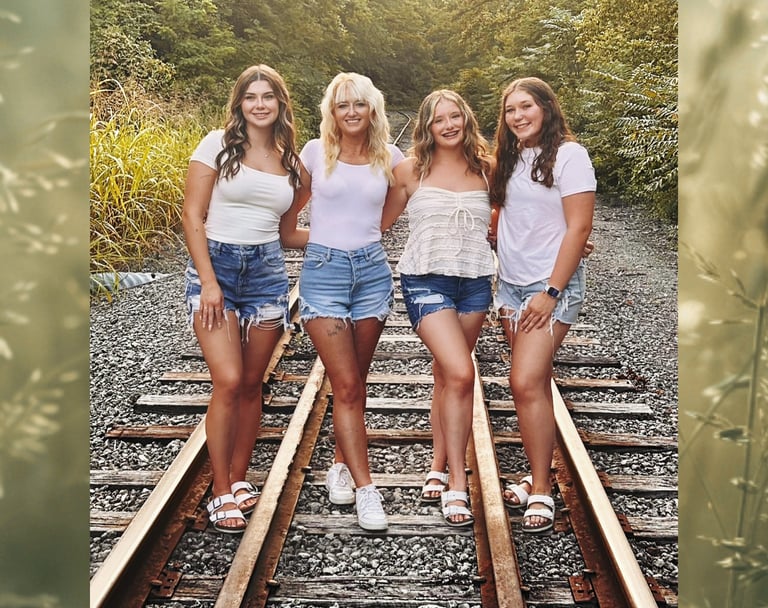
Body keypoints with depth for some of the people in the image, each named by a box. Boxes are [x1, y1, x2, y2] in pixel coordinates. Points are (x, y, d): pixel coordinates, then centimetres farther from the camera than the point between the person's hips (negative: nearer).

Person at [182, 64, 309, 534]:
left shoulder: (291, 162, 11)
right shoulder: (218, 145, -1)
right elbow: (193, 217, -5)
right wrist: (208, 282, -12)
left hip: (267, 271, 4)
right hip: (215, 265, -4)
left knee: (252, 384, 8)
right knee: (229, 381, -12)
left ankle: (239, 479, 24)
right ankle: (222, 493, 2)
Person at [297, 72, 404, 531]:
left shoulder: (390, 157, 5)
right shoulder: (315, 152, 1)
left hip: (372, 269, 3)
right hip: (323, 269, -2)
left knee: (355, 382, 10)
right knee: (346, 385, -7)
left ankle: (342, 465, 29)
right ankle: (365, 489, -4)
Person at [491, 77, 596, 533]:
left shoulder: (569, 155, -9)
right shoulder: (512, 158, 12)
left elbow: (579, 228, -14)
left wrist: (551, 292, -17)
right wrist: (505, 289, 8)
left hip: (552, 287, -7)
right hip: (511, 285, 7)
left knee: (526, 381, -15)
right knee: (535, 382, 10)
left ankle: (541, 491, -6)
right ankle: (540, 477, 18)